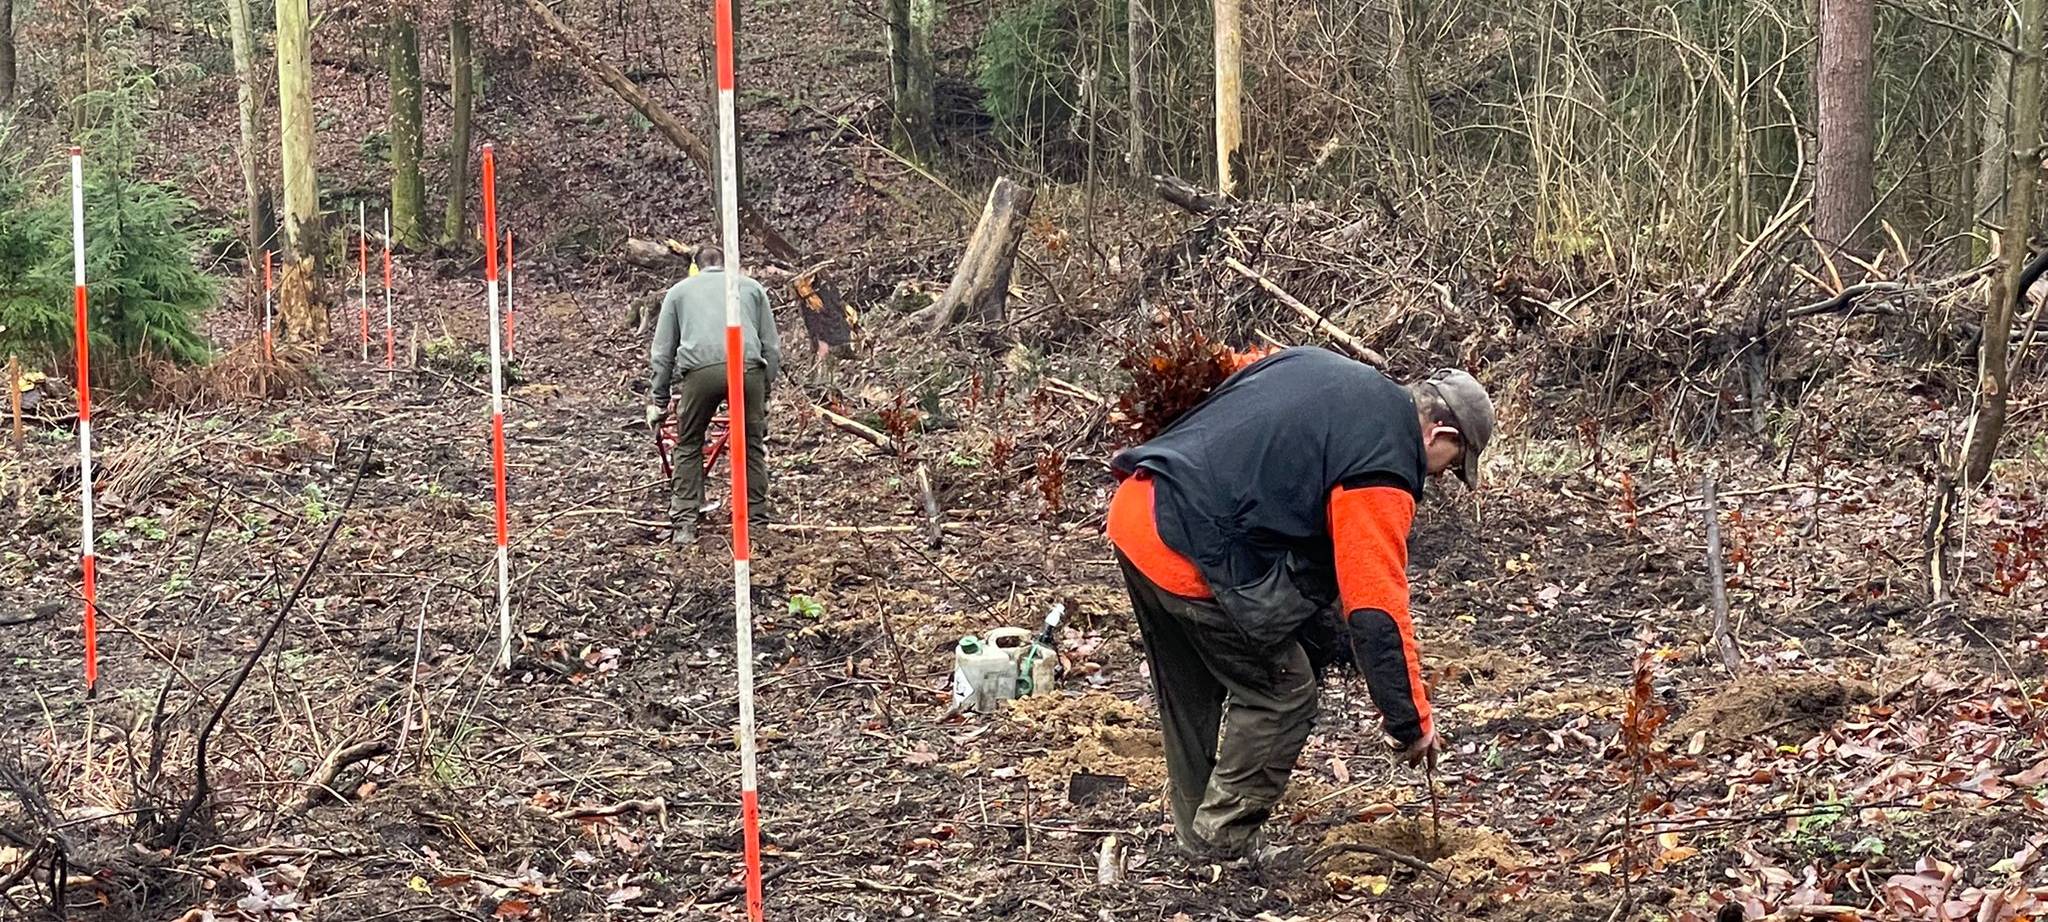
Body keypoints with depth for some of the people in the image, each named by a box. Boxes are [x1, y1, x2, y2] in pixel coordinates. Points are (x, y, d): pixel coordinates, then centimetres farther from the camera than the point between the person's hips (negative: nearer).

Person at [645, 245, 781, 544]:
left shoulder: (678, 291, 27)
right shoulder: (751, 286, 28)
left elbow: (661, 353, 23)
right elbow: (772, 347, 23)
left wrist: (658, 400, 26)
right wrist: (766, 389, 28)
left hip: (700, 370, 0)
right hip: (748, 367, 0)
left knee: (688, 448, 15)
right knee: (752, 446, 17)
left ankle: (684, 525, 8)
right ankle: (757, 521, 18)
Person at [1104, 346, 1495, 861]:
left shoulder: (1319, 368, 15)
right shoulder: (1384, 469, -10)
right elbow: (1378, 610, -12)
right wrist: (1412, 722, -5)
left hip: (1133, 513, 9)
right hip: (1192, 555, -9)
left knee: (1191, 697, 23)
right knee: (1284, 695, 5)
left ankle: (1199, 838, 35)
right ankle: (1224, 851, 12)